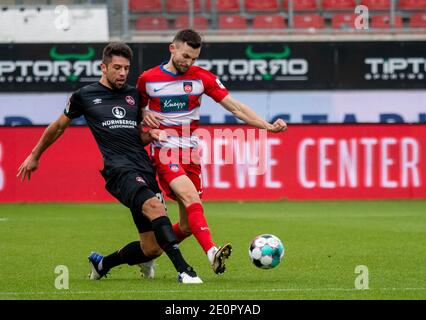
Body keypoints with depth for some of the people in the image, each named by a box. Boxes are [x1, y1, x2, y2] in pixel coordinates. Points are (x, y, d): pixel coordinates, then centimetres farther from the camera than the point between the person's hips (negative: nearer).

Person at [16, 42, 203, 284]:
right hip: (118, 169, -5)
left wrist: (151, 135, 7)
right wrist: (35, 156, 32)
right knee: (154, 205, -35)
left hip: (145, 170, 5)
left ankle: (102, 263, 26)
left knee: (152, 248, -2)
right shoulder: (85, 96, 8)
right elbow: (59, 126, 24)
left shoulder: (134, 95, 19)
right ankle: (184, 270, -44)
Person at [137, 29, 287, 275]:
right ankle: (212, 253, -44)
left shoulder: (202, 77, 3)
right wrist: (144, 115, -7)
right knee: (191, 197, -29)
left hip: (192, 153, 4)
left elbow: (235, 107, 1)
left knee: (188, 226, 2)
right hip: (164, 150, -4)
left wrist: (267, 126, -9)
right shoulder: (147, 79, 1)